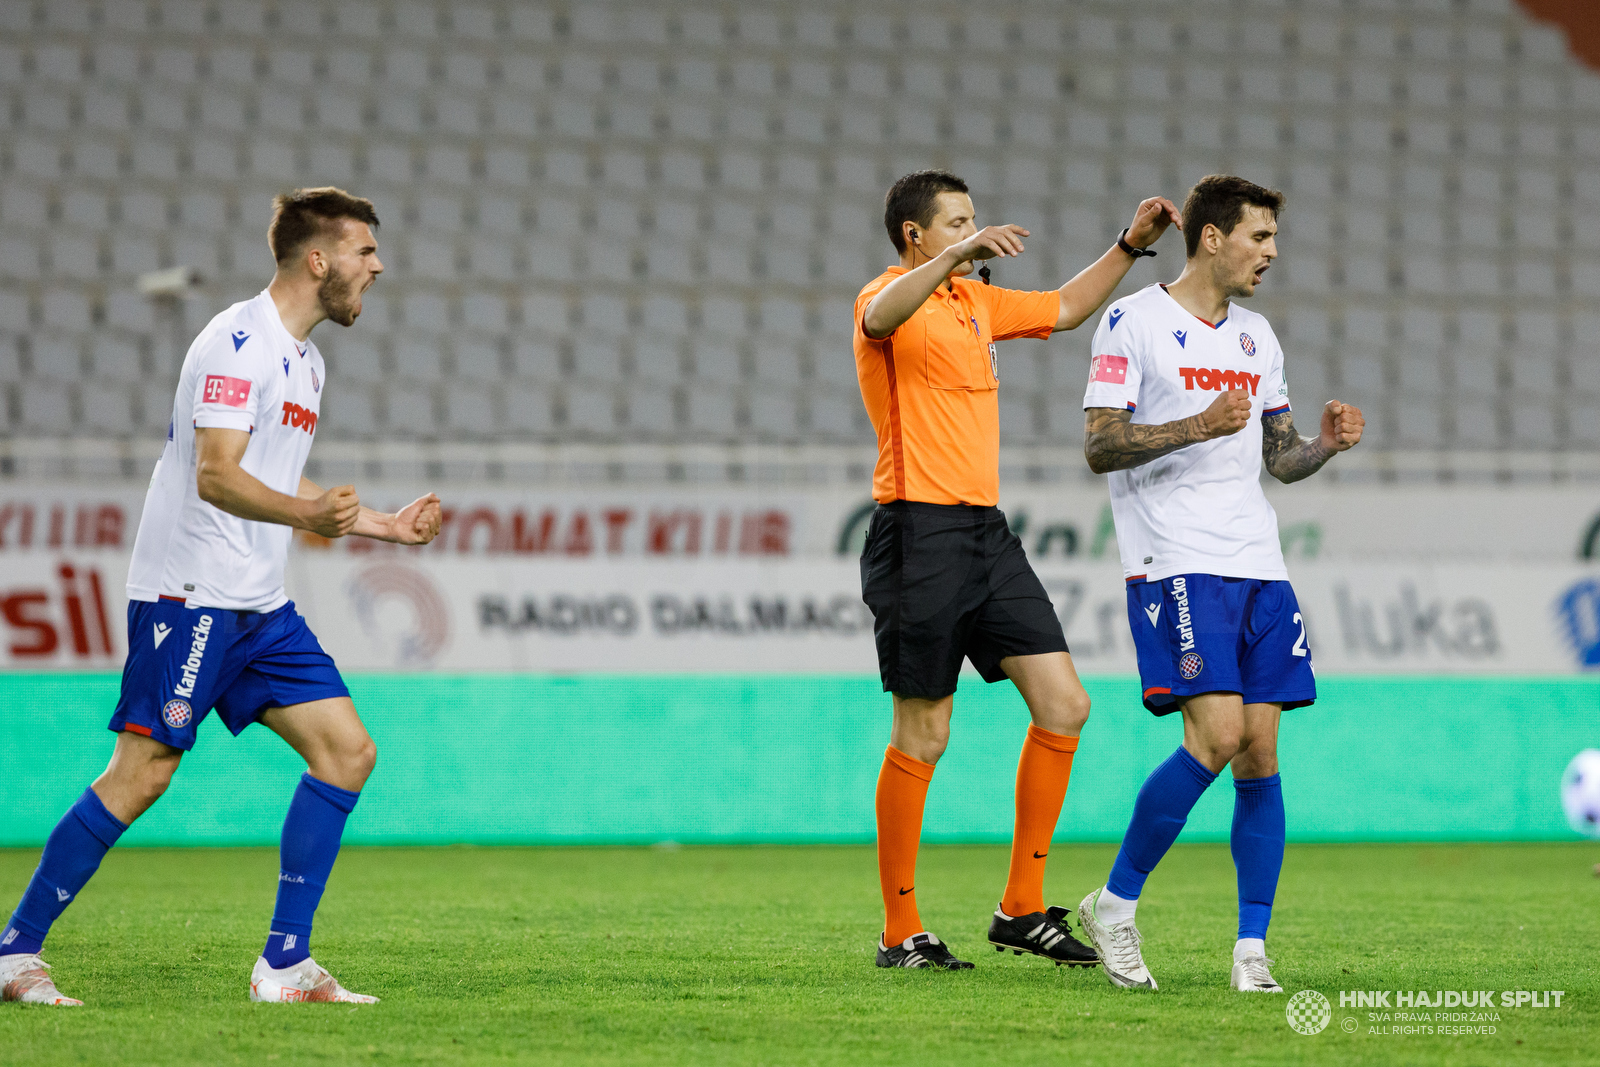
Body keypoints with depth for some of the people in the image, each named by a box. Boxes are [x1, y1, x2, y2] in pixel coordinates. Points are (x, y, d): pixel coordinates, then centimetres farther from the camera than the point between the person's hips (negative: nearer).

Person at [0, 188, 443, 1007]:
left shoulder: (305, 361, 18)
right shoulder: (239, 341, -13)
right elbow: (216, 476, -23)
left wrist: (384, 527, 29)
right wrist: (306, 514, -39)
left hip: (258, 604, 9)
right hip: (188, 593, -9)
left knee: (346, 750, -1)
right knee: (143, 771, -11)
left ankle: (284, 964, 0)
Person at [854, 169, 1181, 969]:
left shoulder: (976, 300, 19)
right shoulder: (891, 295, -8)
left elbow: (1063, 309, 34)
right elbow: (881, 317, -33)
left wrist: (1129, 246, 24)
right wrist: (957, 255, -46)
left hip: (987, 533, 8)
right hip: (921, 534, -8)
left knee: (1064, 706, 1)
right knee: (923, 737, -4)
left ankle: (1022, 909, 9)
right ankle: (899, 932, 4)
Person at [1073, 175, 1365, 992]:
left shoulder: (1256, 337, 18)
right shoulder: (1132, 322, -3)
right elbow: (1099, 446, -8)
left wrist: (1325, 444, 3)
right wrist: (1198, 427, -20)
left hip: (1258, 567, 7)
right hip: (1175, 563, -7)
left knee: (1260, 751, -1)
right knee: (1217, 734, -18)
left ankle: (1252, 947, 3)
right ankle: (1114, 905, -3)